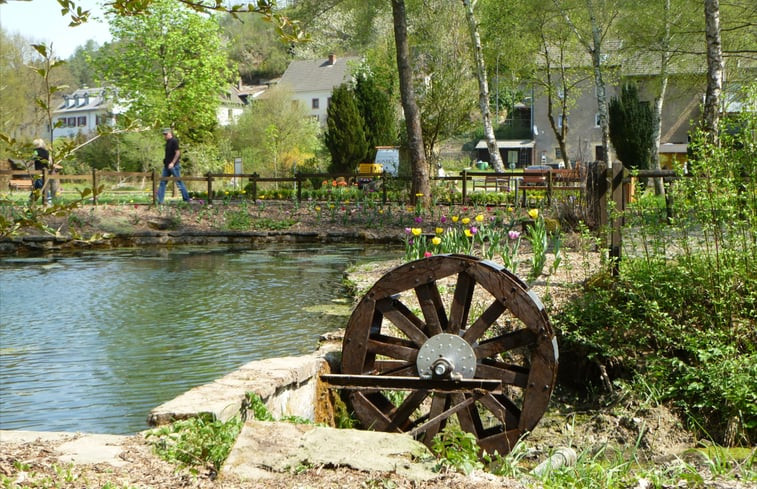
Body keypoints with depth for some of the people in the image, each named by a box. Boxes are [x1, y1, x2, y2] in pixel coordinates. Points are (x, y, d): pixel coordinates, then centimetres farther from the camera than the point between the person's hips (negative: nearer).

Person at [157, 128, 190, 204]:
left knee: (179, 182, -4)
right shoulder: (168, 142, 15)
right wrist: (165, 159, 14)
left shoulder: (174, 141, -11)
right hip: (167, 166, 9)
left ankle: (186, 199, 3)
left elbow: (177, 153, -17)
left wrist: (172, 163, -20)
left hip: (173, 165, -9)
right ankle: (159, 200, 6)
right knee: (162, 182, 6)